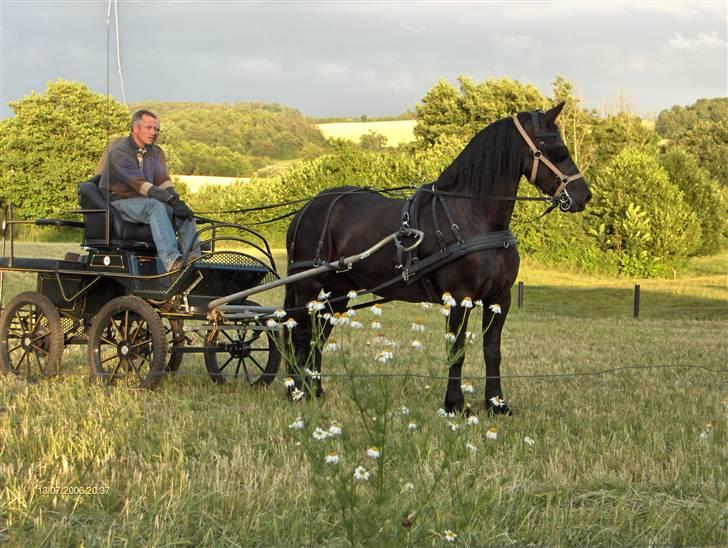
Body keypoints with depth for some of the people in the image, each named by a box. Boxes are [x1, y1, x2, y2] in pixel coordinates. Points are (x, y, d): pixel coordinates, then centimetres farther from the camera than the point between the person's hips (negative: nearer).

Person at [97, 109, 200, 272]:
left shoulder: (156, 153, 14)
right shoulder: (119, 151, -12)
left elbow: (163, 181, 2)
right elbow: (139, 184, -23)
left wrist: (176, 200, -20)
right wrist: (171, 200, -31)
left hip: (146, 202, 7)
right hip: (120, 202, -7)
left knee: (184, 210, -17)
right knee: (156, 205, -35)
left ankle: (195, 257, -31)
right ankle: (171, 260, -52)